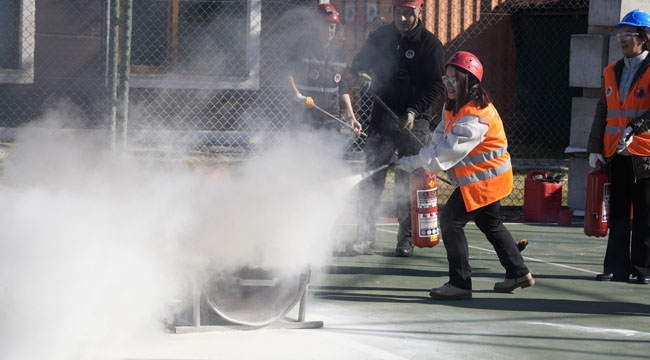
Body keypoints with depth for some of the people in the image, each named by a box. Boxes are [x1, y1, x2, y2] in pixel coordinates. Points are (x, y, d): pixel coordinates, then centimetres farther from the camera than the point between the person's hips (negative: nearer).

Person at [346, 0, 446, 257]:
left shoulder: (430, 45, -5)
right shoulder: (379, 37, 6)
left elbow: (437, 87, -7)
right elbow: (359, 63, 17)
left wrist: (414, 111, -20)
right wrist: (362, 75, -7)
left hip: (415, 122, -3)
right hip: (383, 117, 3)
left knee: (408, 181, -2)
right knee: (372, 175, -3)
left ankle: (406, 238, 7)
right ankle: (365, 238, -2)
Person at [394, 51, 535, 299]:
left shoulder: (475, 115, -27)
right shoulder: (454, 106, 5)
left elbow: (450, 148, -33)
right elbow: (441, 138, 5)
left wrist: (416, 163, -32)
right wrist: (422, 163, -12)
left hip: (483, 179, -11)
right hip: (486, 177, 11)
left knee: (451, 220, -14)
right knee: (490, 223, 24)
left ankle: (460, 284, -11)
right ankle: (518, 273, 37)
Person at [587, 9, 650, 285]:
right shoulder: (612, 72, 13)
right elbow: (602, 112, 15)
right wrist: (595, 148, 8)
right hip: (616, 154, 6)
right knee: (618, 214, 7)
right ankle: (617, 267, 11)